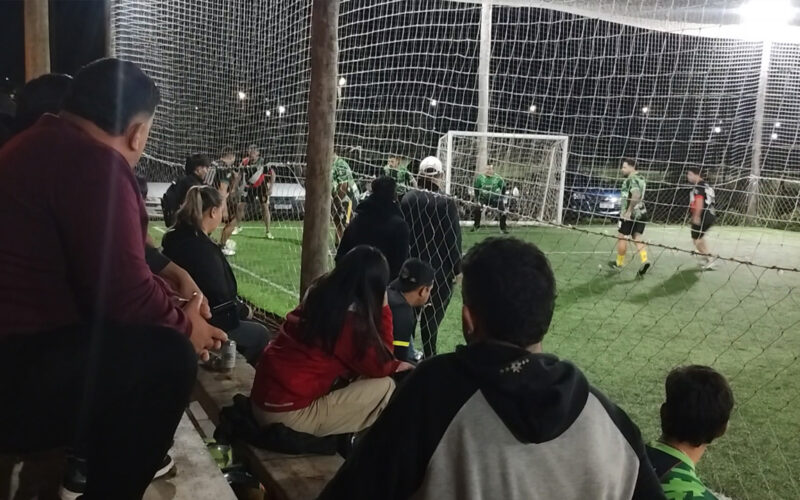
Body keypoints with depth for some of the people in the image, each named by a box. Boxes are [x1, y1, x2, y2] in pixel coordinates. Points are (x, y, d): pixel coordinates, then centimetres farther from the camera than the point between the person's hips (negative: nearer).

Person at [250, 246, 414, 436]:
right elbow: (379, 367, -5)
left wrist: (393, 365, 11)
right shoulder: (349, 318, -18)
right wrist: (384, 309, -4)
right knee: (385, 387, -7)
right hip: (288, 414, -9)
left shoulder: (318, 296, 6)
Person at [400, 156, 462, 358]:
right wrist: (457, 269, -2)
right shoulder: (446, 204, -16)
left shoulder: (407, 200, -3)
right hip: (439, 268, -4)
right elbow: (453, 239, -13)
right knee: (432, 314, 4)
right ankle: (428, 356, 12)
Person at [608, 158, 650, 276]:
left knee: (622, 237, 4)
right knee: (637, 238, 8)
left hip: (630, 214, -9)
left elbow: (636, 196, -28)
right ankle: (644, 260, -9)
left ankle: (619, 263, 14)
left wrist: (629, 211, -25)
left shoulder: (632, 179, -14)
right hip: (641, 213, 9)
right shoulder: (641, 179, 15)